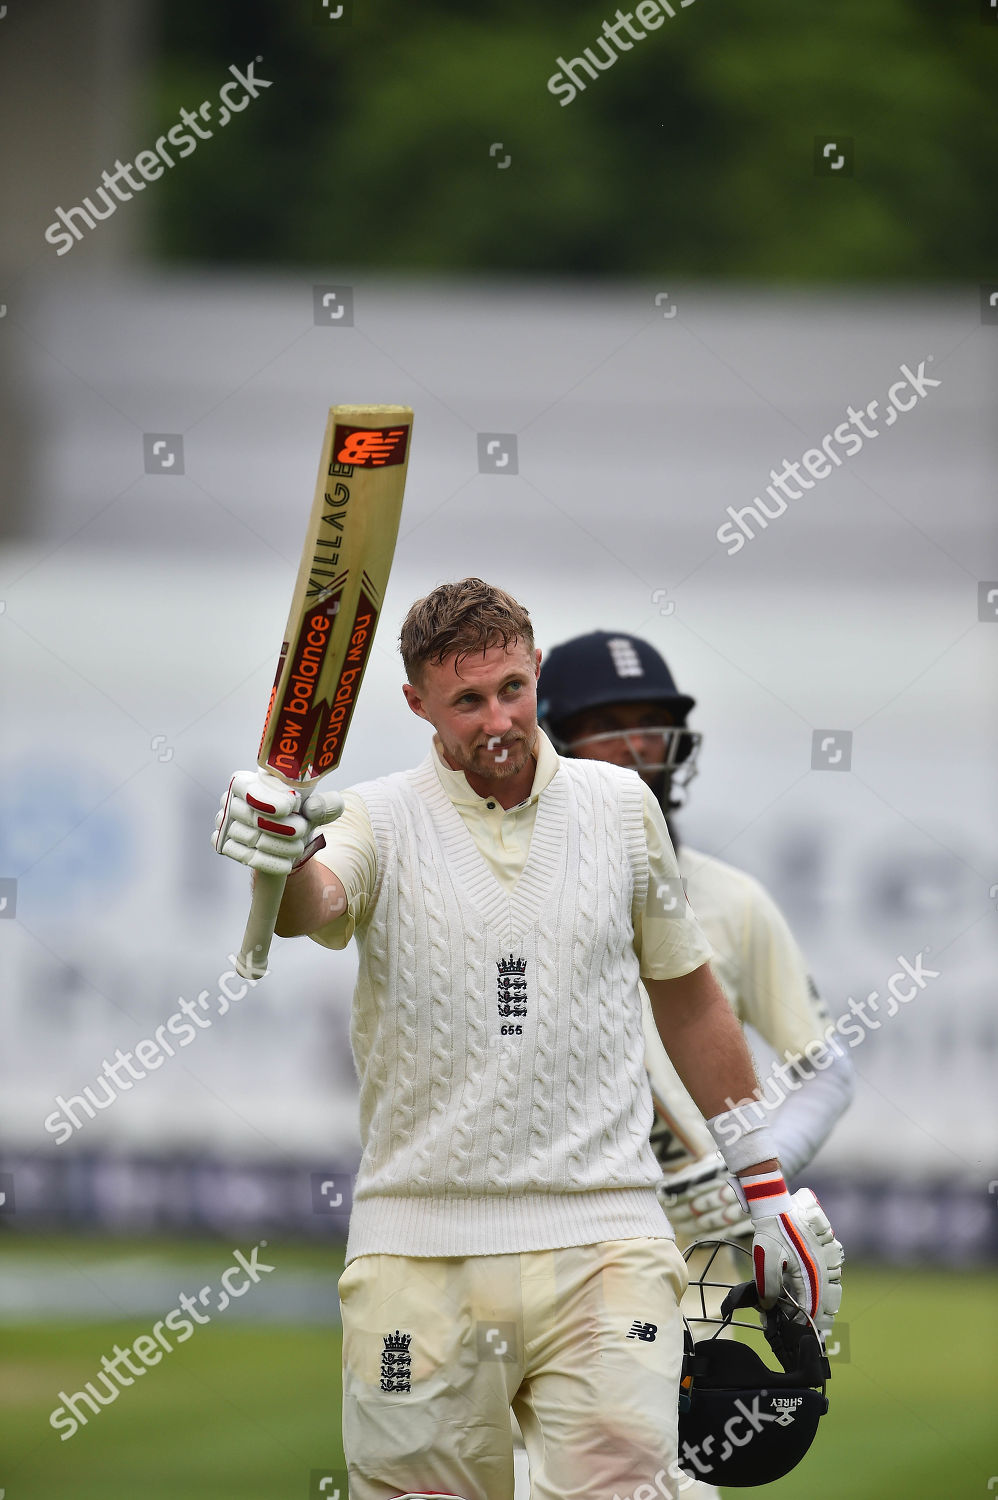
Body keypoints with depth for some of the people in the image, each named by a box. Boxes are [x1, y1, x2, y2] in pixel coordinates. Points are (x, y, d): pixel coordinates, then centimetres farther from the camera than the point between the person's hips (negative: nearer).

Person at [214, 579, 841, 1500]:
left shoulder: (621, 805, 10)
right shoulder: (381, 822, 1)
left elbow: (687, 992, 21)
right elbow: (313, 904, -22)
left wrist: (764, 1183, 22)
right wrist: (281, 859, -47)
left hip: (602, 1242, 1)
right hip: (420, 1246, -1)